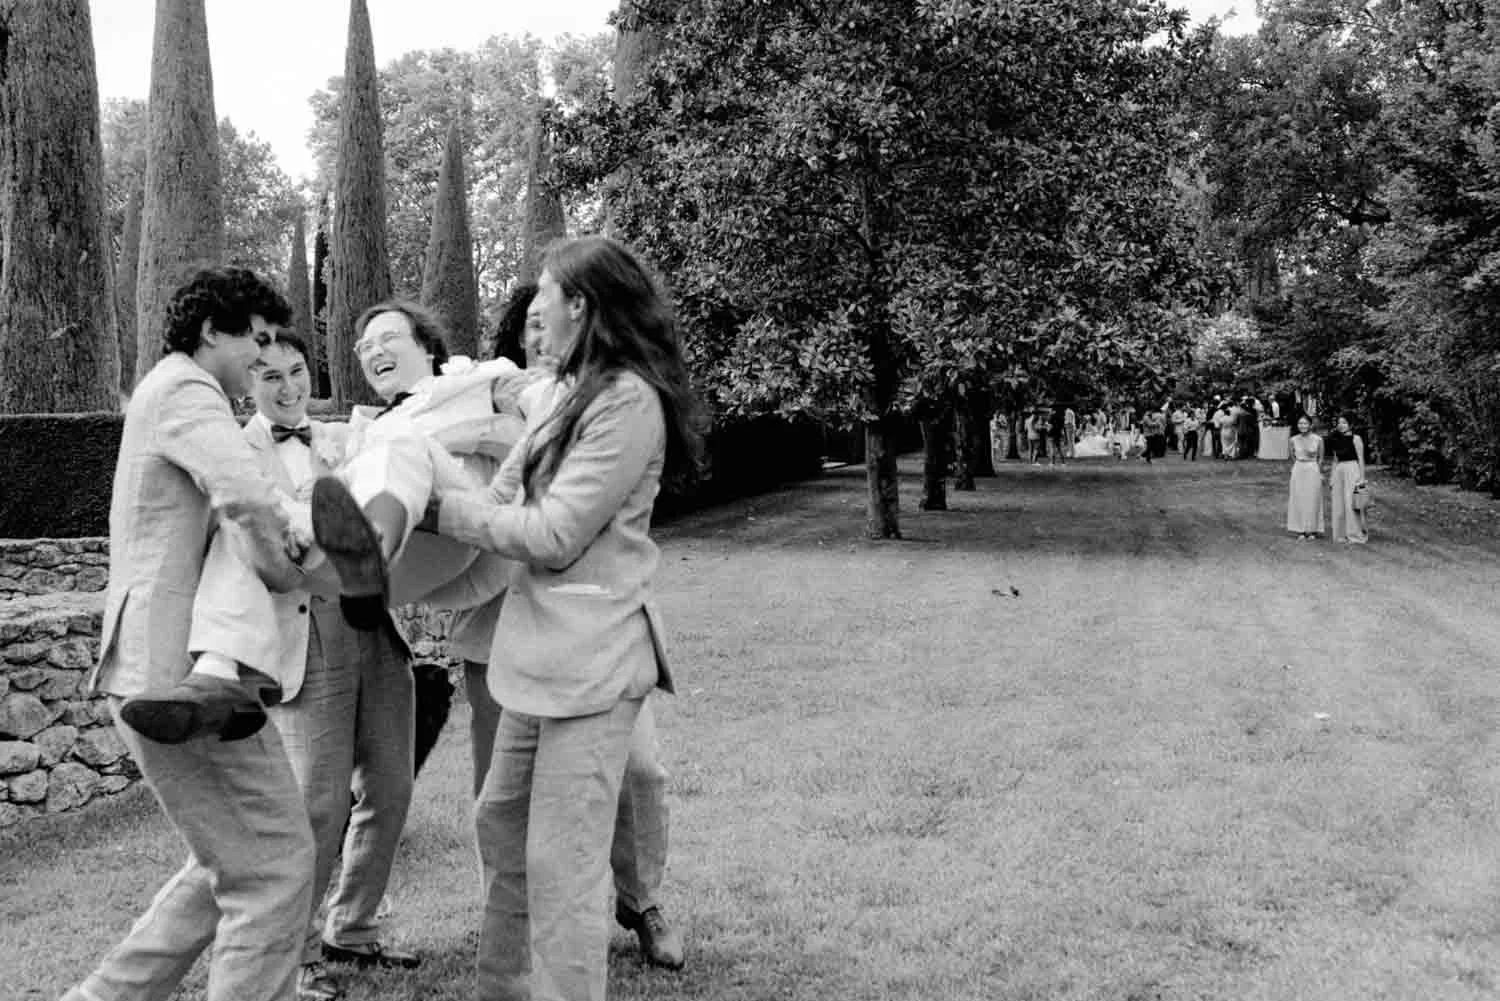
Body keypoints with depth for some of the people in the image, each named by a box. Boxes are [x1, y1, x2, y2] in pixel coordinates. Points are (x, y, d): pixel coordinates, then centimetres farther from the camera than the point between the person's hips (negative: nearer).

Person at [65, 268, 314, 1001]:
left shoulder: (165, 393, 24)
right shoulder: (184, 389, -10)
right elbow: (247, 498, -29)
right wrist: (291, 569, -12)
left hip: (156, 667, 10)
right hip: (183, 671, -10)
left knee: (232, 868, 19)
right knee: (275, 866, -5)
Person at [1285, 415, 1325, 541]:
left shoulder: (1318, 440, -6)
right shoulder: (1294, 440, 0)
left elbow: (1320, 458, 3)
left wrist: (1320, 474, 6)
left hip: (1313, 471, -2)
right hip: (1298, 471, 2)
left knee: (1312, 501, 2)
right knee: (1298, 501, 3)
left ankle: (1313, 530, 11)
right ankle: (1300, 531, 9)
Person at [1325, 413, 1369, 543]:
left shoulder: (1356, 439, -4)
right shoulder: (1336, 440, 12)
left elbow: (1361, 459, -6)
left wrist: (1361, 478, -11)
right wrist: (1331, 478, 14)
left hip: (1352, 470, -6)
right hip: (1338, 471, 6)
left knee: (1351, 503, -6)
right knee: (1339, 504, 7)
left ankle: (1355, 535, 1)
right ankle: (1341, 535, 14)